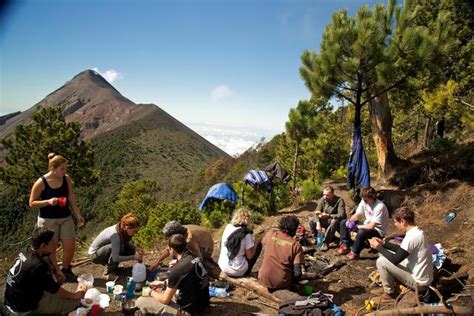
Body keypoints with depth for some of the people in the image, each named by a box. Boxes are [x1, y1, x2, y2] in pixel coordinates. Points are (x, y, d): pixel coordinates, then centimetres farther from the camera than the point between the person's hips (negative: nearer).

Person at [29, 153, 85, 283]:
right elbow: (32, 203, -9)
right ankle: (54, 273, 30)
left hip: (65, 218, 4)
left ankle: (66, 271, 29)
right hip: (47, 220, -4)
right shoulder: (41, 183, -16)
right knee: (51, 249, 9)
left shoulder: (67, 179, -4)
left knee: (70, 247, 4)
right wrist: (48, 201, -25)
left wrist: (77, 214, -1)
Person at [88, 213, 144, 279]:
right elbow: (115, 258, -34)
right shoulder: (115, 234, -34)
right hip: (95, 255, -7)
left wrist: (136, 249, -14)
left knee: (132, 250, -7)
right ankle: (109, 271, -15)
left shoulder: (123, 229, -13)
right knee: (119, 244, -32)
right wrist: (133, 257, -30)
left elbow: (128, 243, 5)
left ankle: (109, 263, 8)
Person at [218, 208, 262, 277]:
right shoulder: (246, 233, -19)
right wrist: (256, 242, 2)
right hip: (237, 272, -5)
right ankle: (246, 272, 19)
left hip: (223, 267, 6)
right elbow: (250, 256, -12)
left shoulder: (228, 227, -3)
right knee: (259, 245, 10)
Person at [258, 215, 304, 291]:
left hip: (264, 280, 2)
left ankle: (270, 287, 15)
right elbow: (297, 272, -14)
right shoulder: (296, 245, -13)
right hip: (281, 284, -1)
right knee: (297, 274, 27)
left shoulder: (270, 234, -6)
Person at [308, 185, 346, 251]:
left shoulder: (339, 201, -19)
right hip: (325, 221, 4)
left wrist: (328, 215, -40)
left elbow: (341, 215, -30)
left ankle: (325, 242, -25)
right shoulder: (323, 199, -7)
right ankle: (317, 238, 1)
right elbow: (317, 213, -10)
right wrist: (318, 223, -27)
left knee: (334, 222, -38)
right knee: (311, 220, -16)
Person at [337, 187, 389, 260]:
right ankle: (345, 245, -2)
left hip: (377, 231, -8)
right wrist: (349, 221, -18)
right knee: (343, 222, 2)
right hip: (366, 226, 8)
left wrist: (357, 226, -22)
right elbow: (357, 215, 2)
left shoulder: (380, 206, -29)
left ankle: (354, 252, -17)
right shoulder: (364, 201, -8)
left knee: (362, 231, -39)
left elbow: (371, 226, -32)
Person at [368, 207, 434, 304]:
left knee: (381, 261, -14)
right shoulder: (416, 232, 3)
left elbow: (395, 259, -25)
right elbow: (401, 250, 17)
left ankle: (389, 294, 4)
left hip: (418, 281, -9)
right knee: (386, 255, 12)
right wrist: (383, 243, 8)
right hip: (423, 277, 9)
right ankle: (386, 287, 20)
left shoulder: (412, 237, -27)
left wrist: (378, 247, -13)